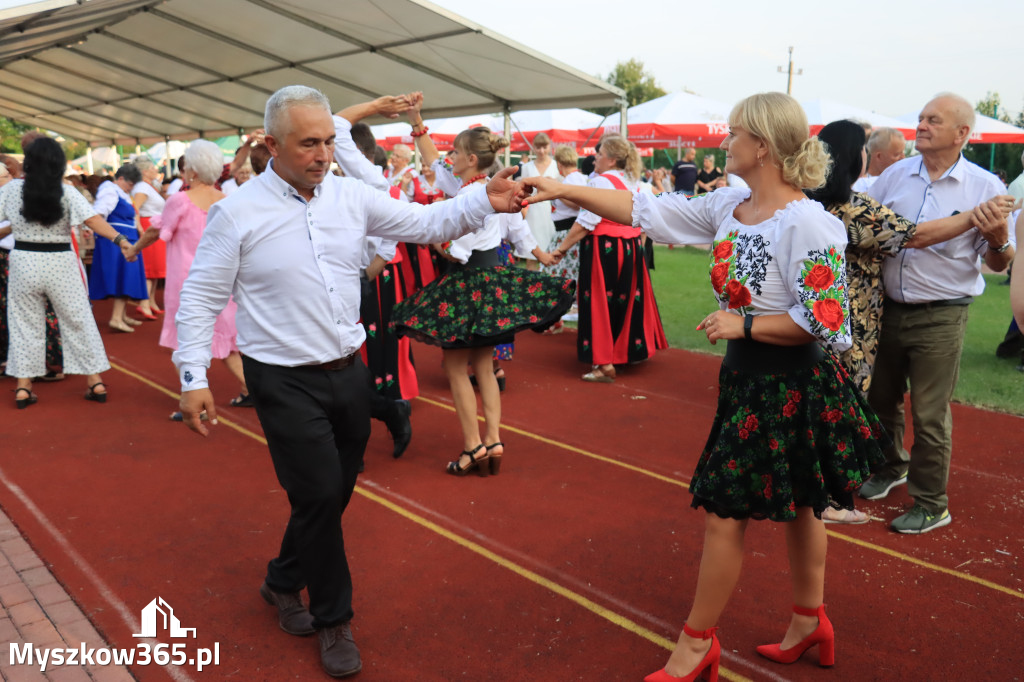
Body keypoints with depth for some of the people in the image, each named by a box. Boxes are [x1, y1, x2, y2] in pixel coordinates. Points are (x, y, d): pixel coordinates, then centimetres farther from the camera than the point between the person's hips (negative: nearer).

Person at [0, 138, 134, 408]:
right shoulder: (67, 192, -7)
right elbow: (93, 220, -19)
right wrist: (119, 240, -25)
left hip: (24, 262, 1)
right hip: (60, 264, -1)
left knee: (25, 324, 12)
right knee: (78, 321, 9)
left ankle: (23, 388, 13)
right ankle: (95, 382, 12)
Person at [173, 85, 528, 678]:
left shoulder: (351, 197, 1)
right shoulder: (238, 214, -10)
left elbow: (425, 223, 1)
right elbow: (202, 299, -5)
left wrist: (486, 202, -14)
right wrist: (194, 377, -10)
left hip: (349, 372, 5)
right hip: (286, 383, -5)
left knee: (335, 492, 15)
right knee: (319, 494, -2)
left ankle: (284, 583, 42)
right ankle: (333, 619, 22)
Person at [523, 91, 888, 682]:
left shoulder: (807, 224, -21)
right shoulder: (729, 206, 3)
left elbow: (825, 322, -22)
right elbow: (649, 211, 4)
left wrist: (744, 324, -17)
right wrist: (564, 190, 1)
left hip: (788, 385, -8)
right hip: (748, 375, 8)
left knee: (724, 512, 1)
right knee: (795, 503, 20)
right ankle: (810, 621, 39)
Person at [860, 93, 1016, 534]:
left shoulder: (985, 187, -6)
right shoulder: (895, 175, 2)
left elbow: (998, 265, -2)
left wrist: (999, 241, -24)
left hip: (940, 318, -4)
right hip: (889, 309, 4)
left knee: (929, 414, 3)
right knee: (881, 398, 18)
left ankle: (931, 505, 21)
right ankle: (892, 467, 45)